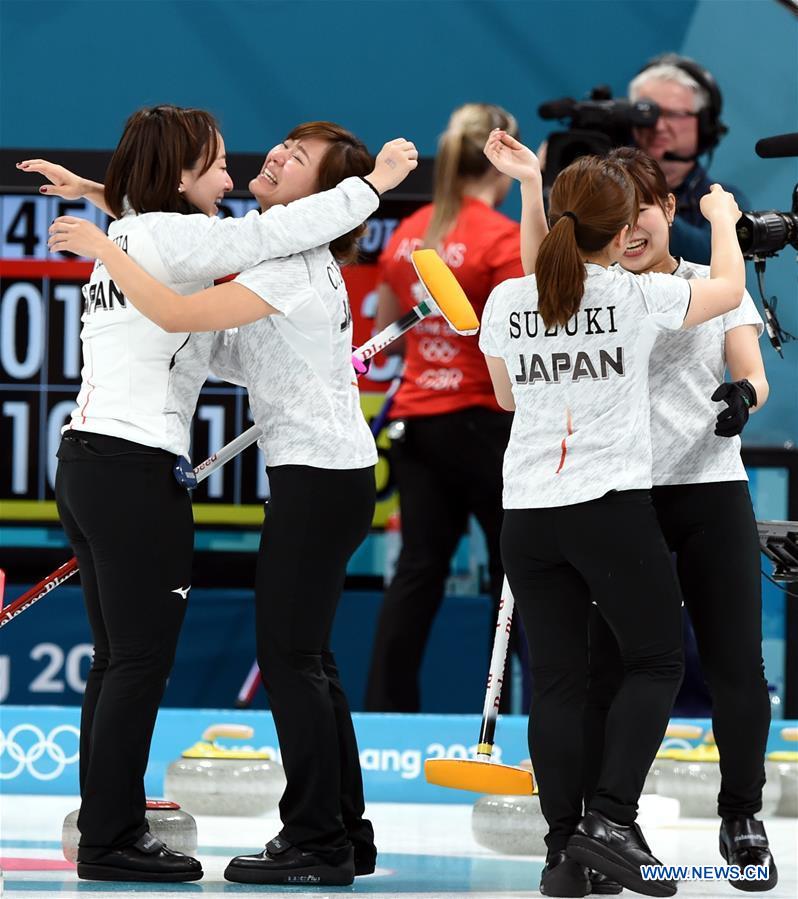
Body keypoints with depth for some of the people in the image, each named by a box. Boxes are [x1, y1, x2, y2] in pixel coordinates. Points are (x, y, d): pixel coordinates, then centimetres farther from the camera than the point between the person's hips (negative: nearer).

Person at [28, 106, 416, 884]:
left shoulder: (121, 239, 16)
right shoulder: (170, 238, -10)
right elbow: (276, 235, -14)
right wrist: (373, 183, -6)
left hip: (86, 462, 9)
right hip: (137, 470, -9)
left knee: (118, 660, 12)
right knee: (141, 662, -5)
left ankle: (106, 831, 15)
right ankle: (111, 842, -3)